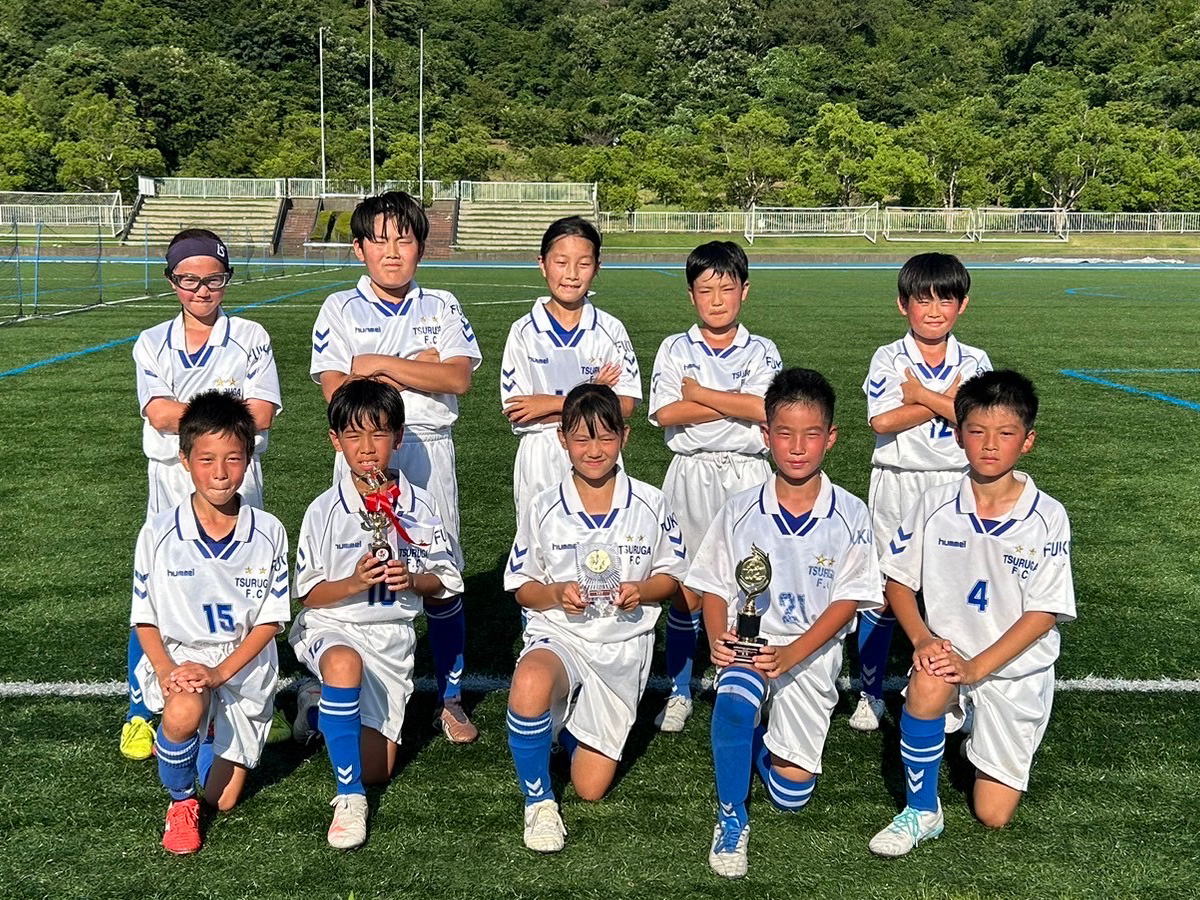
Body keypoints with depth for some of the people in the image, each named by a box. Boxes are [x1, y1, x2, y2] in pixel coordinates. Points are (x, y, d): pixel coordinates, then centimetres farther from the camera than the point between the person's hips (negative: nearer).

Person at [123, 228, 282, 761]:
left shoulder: (251, 339, 2)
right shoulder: (152, 344, 8)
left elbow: (261, 416, -10)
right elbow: (157, 413, -8)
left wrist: (184, 413, -10)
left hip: (236, 488, -1)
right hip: (171, 489, 1)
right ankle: (140, 714, 17)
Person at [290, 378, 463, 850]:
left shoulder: (420, 507, -3)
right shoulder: (324, 511, -7)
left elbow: (445, 581, 4)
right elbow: (309, 594, -4)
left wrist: (411, 580, -17)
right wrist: (354, 584, -22)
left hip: (392, 637, 3)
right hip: (331, 627, -3)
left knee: (376, 769, 3)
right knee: (345, 663, -42)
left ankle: (319, 708, 33)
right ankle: (349, 798, -27)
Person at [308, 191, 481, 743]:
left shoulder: (442, 308, 9)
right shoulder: (339, 309, 6)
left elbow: (458, 378, -8)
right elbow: (337, 392, -7)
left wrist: (379, 364, -11)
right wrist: (417, 368, -11)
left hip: (429, 454, 1)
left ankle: (449, 699, 17)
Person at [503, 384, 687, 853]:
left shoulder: (650, 505, -3)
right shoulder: (543, 509, -4)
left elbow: (672, 576, 6)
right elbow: (522, 587, 4)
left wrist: (641, 591, -16)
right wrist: (556, 594, -18)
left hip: (624, 644, 1)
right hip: (557, 635, -1)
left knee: (591, 786, 3)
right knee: (530, 684, -40)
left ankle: (574, 721, 40)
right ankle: (538, 802, -15)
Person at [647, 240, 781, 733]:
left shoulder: (762, 352, 5)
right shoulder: (675, 349, 5)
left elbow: (763, 407, -13)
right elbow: (665, 414, -10)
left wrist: (698, 393, -10)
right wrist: (738, 406, -12)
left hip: (747, 476, 0)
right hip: (691, 475, 0)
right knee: (685, 589, 5)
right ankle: (679, 692, 18)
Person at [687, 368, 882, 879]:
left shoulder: (849, 515, -6)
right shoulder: (741, 511, -4)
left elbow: (847, 601, -8)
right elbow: (714, 589, 0)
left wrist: (790, 655, -21)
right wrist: (718, 638, -22)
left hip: (814, 650, 0)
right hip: (748, 642, 0)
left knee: (791, 794, -2)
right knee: (733, 703, -34)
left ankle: (763, 737, 33)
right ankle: (731, 819, -10)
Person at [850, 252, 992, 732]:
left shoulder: (975, 362, 3)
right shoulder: (888, 359, -2)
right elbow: (883, 420, -18)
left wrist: (920, 393, -15)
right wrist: (947, 398, -14)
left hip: (955, 488, 1)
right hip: (896, 486, -1)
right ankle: (870, 692, 18)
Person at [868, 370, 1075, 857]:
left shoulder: (1047, 518, -12)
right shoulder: (935, 506, -7)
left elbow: (1045, 611, -12)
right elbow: (898, 580, 2)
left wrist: (976, 667, -21)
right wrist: (922, 639, -17)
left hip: (1016, 670, 0)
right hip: (949, 652, 0)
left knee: (993, 815, 1)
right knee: (929, 686, -37)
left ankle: (984, 737, 35)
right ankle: (921, 812, -15)